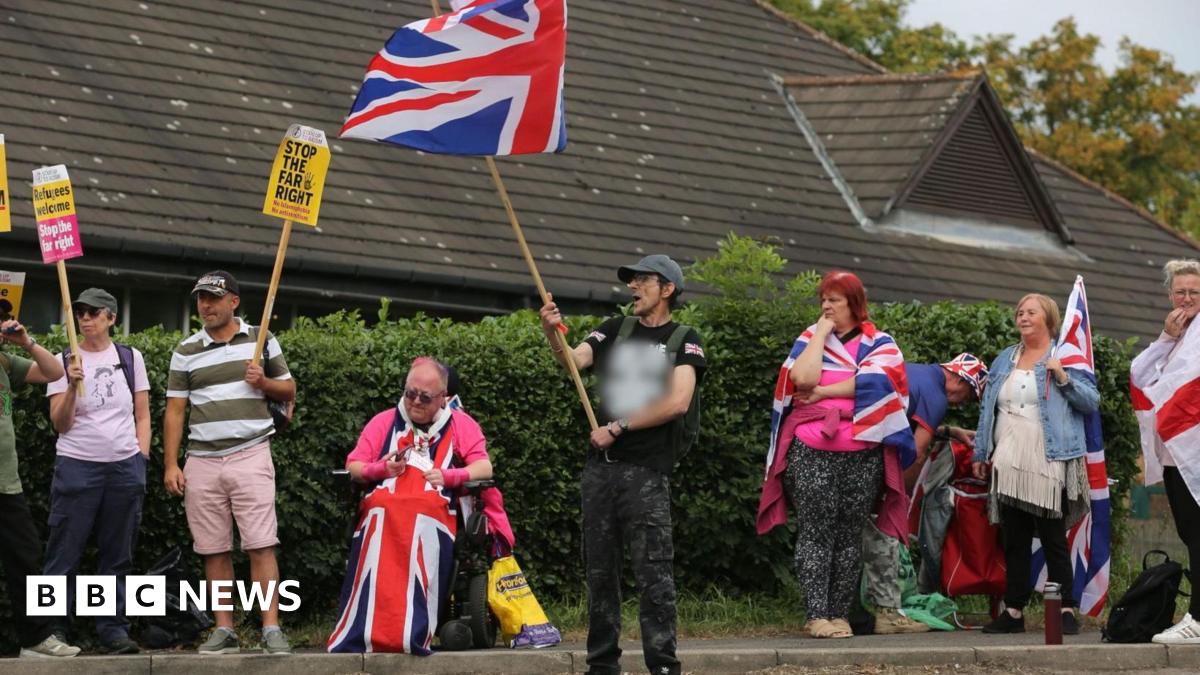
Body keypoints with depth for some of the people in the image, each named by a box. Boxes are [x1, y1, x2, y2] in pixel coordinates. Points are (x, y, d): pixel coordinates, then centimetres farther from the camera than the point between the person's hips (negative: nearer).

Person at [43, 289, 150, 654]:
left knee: (118, 555, 4)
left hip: (125, 467, 2)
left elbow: (142, 416, 14)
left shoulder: (130, 358, 10)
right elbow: (60, 424, 0)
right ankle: (53, 630, 0)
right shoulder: (64, 362, 5)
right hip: (77, 466, -2)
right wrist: (72, 386, -14)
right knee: (64, 554, -4)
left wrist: (141, 459, 4)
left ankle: (113, 628, 10)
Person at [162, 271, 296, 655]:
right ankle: (224, 631, 8)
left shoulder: (262, 340, 8)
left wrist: (263, 383, -7)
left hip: (250, 455, -2)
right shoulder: (186, 352, 10)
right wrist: (171, 465, 2)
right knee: (214, 551, 3)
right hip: (202, 461, 2)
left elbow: (289, 390, 14)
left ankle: (271, 629, -10)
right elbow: (174, 410, 9)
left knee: (260, 546, -9)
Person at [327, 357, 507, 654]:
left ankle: (414, 636, -43)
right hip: (383, 508, 1)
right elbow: (353, 468, 19)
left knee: (424, 531, -38)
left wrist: (448, 476, -11)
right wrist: (381, 469, -2)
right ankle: (360, 634, -38)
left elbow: (484, 468, 6)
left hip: (433, 512, -1)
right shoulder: (384, 422, 23)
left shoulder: (460, 424, 18)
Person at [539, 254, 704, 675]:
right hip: (600, 467, 5)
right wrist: (553, 334, -22)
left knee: (652, 571, -9)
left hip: (647, 471, -5)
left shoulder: (684, 340, 1)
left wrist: (617, 427, -10)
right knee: (600, 569, 8)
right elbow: (573, 360, -1)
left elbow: (677, 403, -12)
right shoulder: (616, 330, 15)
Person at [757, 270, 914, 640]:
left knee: (849, 536, 3)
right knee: (816, 532, -5)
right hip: (812, 452, 0)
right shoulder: (810, 338, 10)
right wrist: (821, 333, -4)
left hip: (862, 453, 0)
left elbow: (871, 381, -11)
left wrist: (822, 392, -9)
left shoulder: (879, 343, 8)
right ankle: (816, 614, -5)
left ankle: (840, 613, 8)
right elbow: (803, 378, -10)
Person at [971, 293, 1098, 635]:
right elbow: (987, 410, 18)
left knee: (1054, 540, -3)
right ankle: (1013, 611, 12)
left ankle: (1065, 611, 0)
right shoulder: (1004, 360, 17)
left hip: (1049, 465, -5)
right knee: (1015, 541, 8)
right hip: (1008, 464, 5)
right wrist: (980, 454, 13)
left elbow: (1092, 401, -3)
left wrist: (1063, 377, -16)